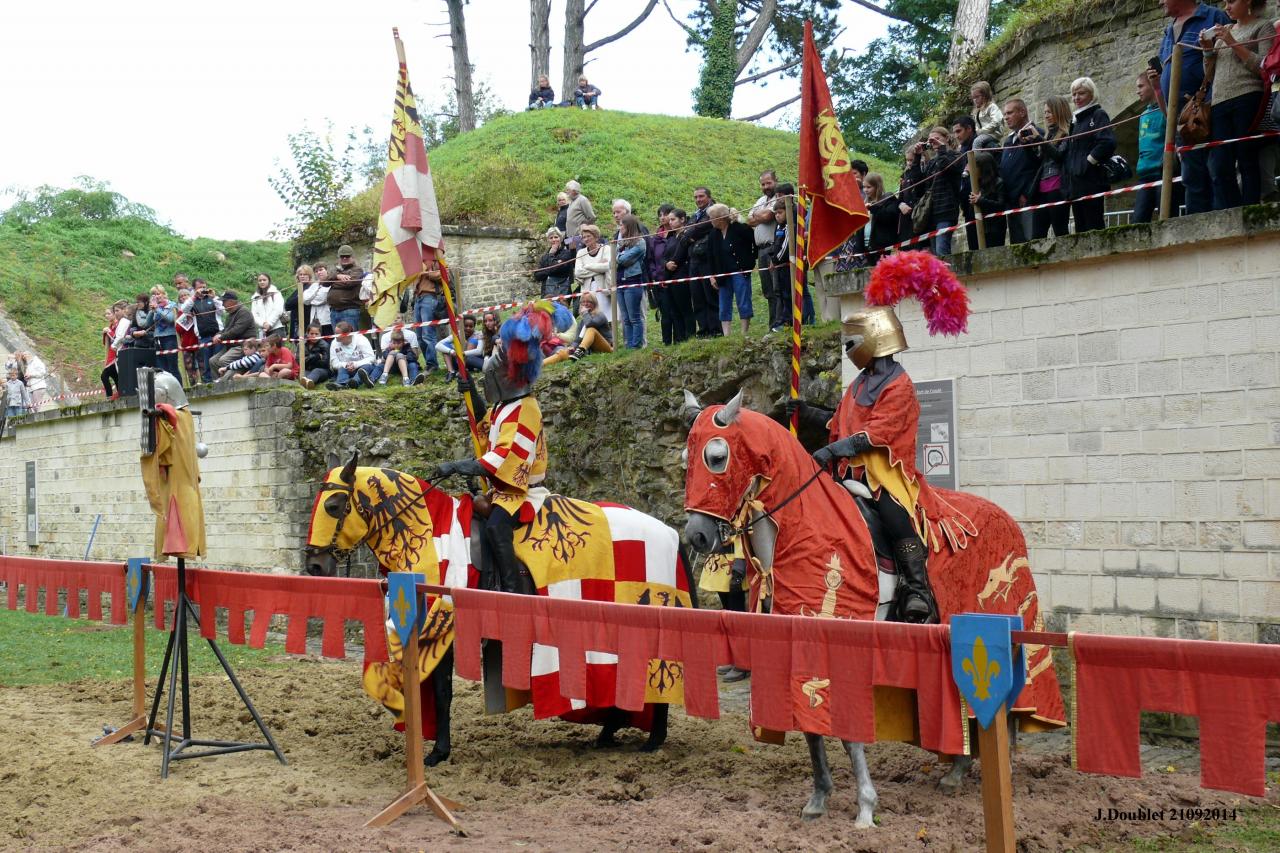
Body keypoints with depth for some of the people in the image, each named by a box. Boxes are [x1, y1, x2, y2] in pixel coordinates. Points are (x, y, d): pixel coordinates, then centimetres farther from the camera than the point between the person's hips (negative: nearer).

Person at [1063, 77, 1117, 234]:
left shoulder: (1098, 115, -2)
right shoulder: (1075, 120, 21)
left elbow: (1108, 142, -18)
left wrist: (1088, 162, -14)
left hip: (1091, 181, -8)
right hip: (1075, 184, 8)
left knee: (1093, 227, -10)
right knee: (1080, 228, 7)